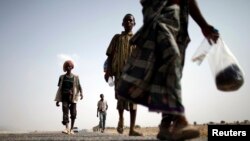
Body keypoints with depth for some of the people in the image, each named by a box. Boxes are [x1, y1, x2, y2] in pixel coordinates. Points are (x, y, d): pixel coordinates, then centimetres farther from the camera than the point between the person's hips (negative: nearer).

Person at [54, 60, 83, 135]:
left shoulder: (75, 77, 9)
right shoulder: (62, 77, 12)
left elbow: (79, 86, 1)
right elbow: (59, 89, 13)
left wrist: (81, 93, -20)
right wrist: (57, 100, 9)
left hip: (72, 97, 0)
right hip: (64, 96, 0)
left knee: (73, 113, -2)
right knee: (65, 111, -16)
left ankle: (72, 129, 9)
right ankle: (67, 128, -27)